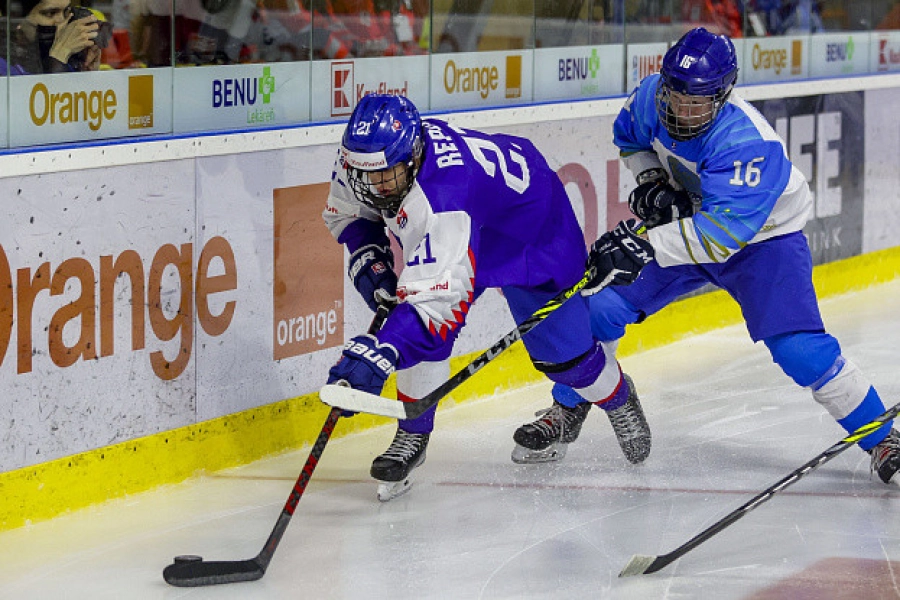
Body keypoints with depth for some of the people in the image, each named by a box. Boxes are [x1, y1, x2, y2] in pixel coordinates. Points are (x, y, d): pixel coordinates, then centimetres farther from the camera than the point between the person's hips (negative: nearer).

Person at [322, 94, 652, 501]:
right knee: (419, 328, -15)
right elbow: (346, 211, 0)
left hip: (532, 226, -6)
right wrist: (368, 259, -18)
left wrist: (379, 354, -65)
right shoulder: (362, 157, -25)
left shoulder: (445, 193, -49)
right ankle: (412, 436, 2)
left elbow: (440, 299, -55)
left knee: (560, 348, 2)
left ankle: (617, 398, 34)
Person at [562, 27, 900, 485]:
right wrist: (650, 180, -10)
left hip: (761, 238, -6)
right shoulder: (651, 97, -18)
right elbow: (629, 135, 8)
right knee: (600, 305, -6)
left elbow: (722, 232, -44)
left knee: (798, 348, -22)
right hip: (685, 220, 6)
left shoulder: (749, 144, -37)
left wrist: (649, 247, -54)